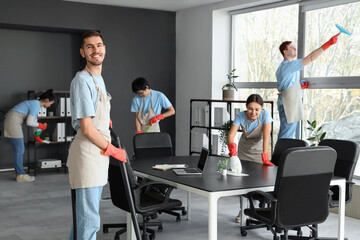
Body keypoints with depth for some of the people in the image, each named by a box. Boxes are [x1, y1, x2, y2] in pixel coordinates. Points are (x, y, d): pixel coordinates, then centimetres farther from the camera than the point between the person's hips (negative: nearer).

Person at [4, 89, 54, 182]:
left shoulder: (35, 103, 17)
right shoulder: (36, 105, -14)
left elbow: (34, 121, 23)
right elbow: (29, 122, -18)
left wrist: (37, 137, 27)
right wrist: (41, 126, -1)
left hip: (12, 122, 10)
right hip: (13, 121, -10)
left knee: (20, 150, 10)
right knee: (19, 150, -5)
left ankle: (19, 173, 13)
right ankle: (20, 175, 0)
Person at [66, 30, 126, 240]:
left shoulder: (99, 79, 17)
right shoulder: (82, 80, -14)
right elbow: (87, 128, -18)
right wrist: (113, 150, -9)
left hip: (99, 154, 10)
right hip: (87, 154, -10)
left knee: (86, 214, 19)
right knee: (90, 220, -5)